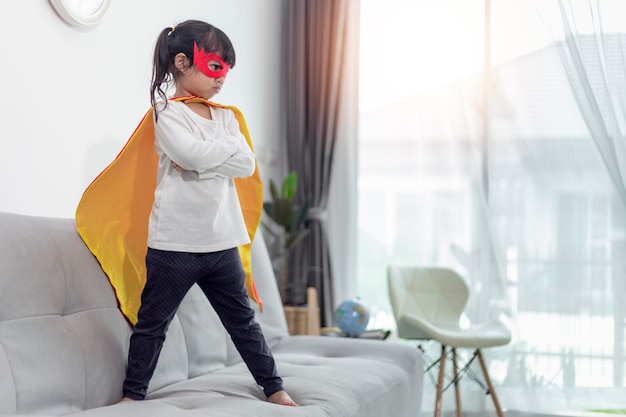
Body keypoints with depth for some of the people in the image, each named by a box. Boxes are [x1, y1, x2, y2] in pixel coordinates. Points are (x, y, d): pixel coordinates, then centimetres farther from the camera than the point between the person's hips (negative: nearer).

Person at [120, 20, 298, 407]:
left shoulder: (225, 116, 12)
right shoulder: (167, 112, -5)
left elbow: (246, 164, -2)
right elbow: (191, 155, -23)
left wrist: (203, 157, -12)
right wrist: (224, 152, -7)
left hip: (221, 242, 5)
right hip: (175, 243, -5)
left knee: (243, 319, 14)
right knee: (153, 323, 6)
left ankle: (274, 387, 22)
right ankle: (133, 393, 18)